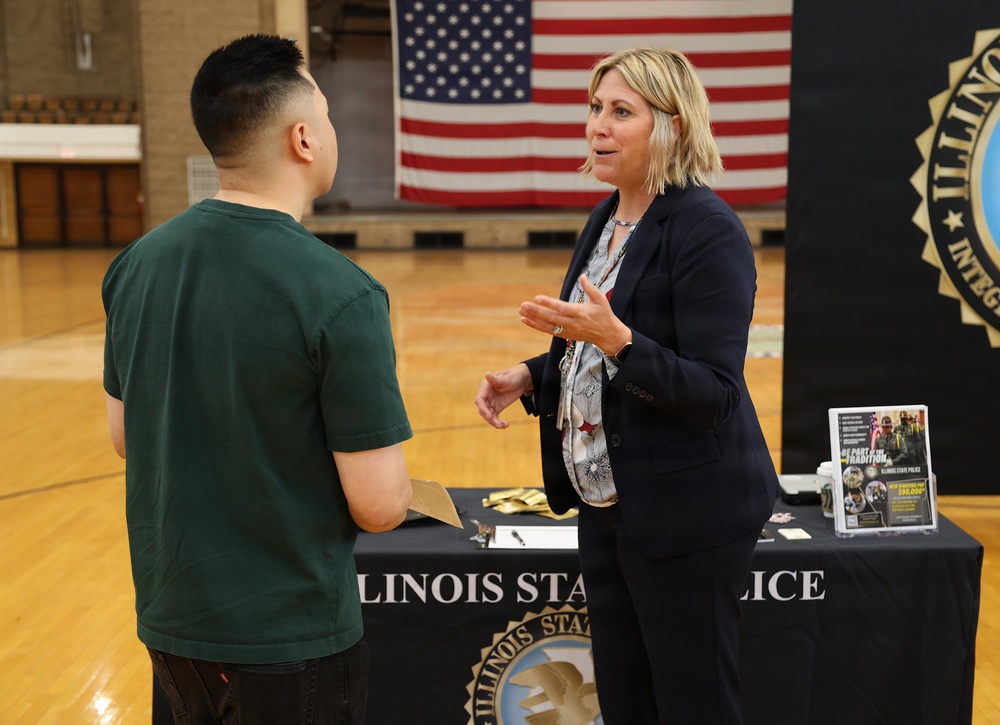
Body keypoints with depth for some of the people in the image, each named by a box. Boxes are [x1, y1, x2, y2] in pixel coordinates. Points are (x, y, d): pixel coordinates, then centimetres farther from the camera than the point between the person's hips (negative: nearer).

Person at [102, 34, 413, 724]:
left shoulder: (136, 264, -4)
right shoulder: (340, 295, -23)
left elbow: (125, 436, 8)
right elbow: (379, 506, -20)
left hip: (169, 620, 6)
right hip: (290, 642, -6)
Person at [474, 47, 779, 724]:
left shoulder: (708, 229, -18)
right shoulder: (607, 220, 9)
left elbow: (712, 394, -22)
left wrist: (614, 338, -32)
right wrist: (529, 376, 3)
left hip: (687, 515, -8)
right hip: (606, 504, 9)